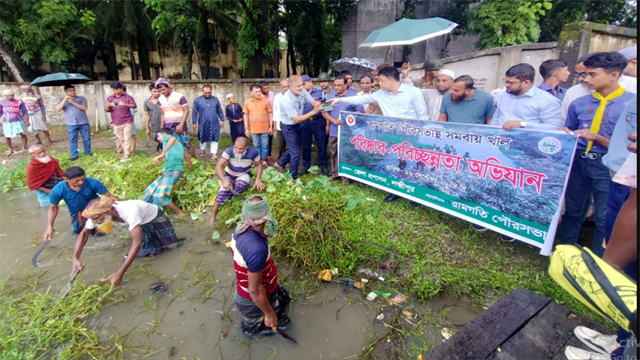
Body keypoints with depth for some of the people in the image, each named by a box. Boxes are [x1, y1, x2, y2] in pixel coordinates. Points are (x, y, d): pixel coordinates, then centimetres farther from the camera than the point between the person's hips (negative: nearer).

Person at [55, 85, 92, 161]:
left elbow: (84, 108, -9)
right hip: (71, 124, 0)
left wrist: (73, 102, -15)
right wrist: (65, 99, -13)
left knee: (86, 138, 8)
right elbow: (58, 109, -8)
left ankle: (87, 151, 25)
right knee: (72, 140, 5)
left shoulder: (81, 98, 5)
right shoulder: (61, 100, 7)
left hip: (83, 123, 0)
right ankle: (74, 155, 12)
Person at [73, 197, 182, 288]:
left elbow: (137, 242, -47)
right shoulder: (97, 214, -27)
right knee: (142, 252, -6)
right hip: (140, 223, 4)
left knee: (171, 244, 0)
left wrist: (120, 273, -51)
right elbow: (84, 233, -12)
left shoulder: (129, 212, -46)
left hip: (154, 216, -4)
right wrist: (75, 258, -28)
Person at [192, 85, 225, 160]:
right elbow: (195, 112, -2)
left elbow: (219, 111, 10)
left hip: (214, 124, 1)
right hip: (203, 124, -1)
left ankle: (214, 154, 2)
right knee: (203, 138, 15)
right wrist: (194, 123, -3)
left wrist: (222, 120, 10)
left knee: (215, 139, -3)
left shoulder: (215, 99, 3)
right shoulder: (197, 100, -3)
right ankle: (202, 151, 36)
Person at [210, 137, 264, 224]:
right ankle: (213, 217, -13)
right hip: (229, 175, 0)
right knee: (223, 191, -25)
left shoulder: (253, 152, -21)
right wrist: (224, 180, -41)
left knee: (242, 183, -36)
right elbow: (218, 166, -26)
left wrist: (258, 179, -15)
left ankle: (225, 201, -16)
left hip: (244, 175, 0)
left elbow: (259, 165, -3)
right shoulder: (229, 151, -24)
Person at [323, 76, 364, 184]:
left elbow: (360, 111, -6)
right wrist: (333, 120, -15)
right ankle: (334, 172, 27)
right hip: (334, 130, 4)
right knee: (334, 153, 13)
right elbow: (324, 112, 2)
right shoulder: (330, 96, 6)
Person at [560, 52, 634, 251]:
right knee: (573, 211, 15)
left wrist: (597, 138, -19)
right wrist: (567, 135, -6)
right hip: (578, 162, 4)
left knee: (605, 219, 6)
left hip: (607, 167, -3)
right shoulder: (579, 103, 6)